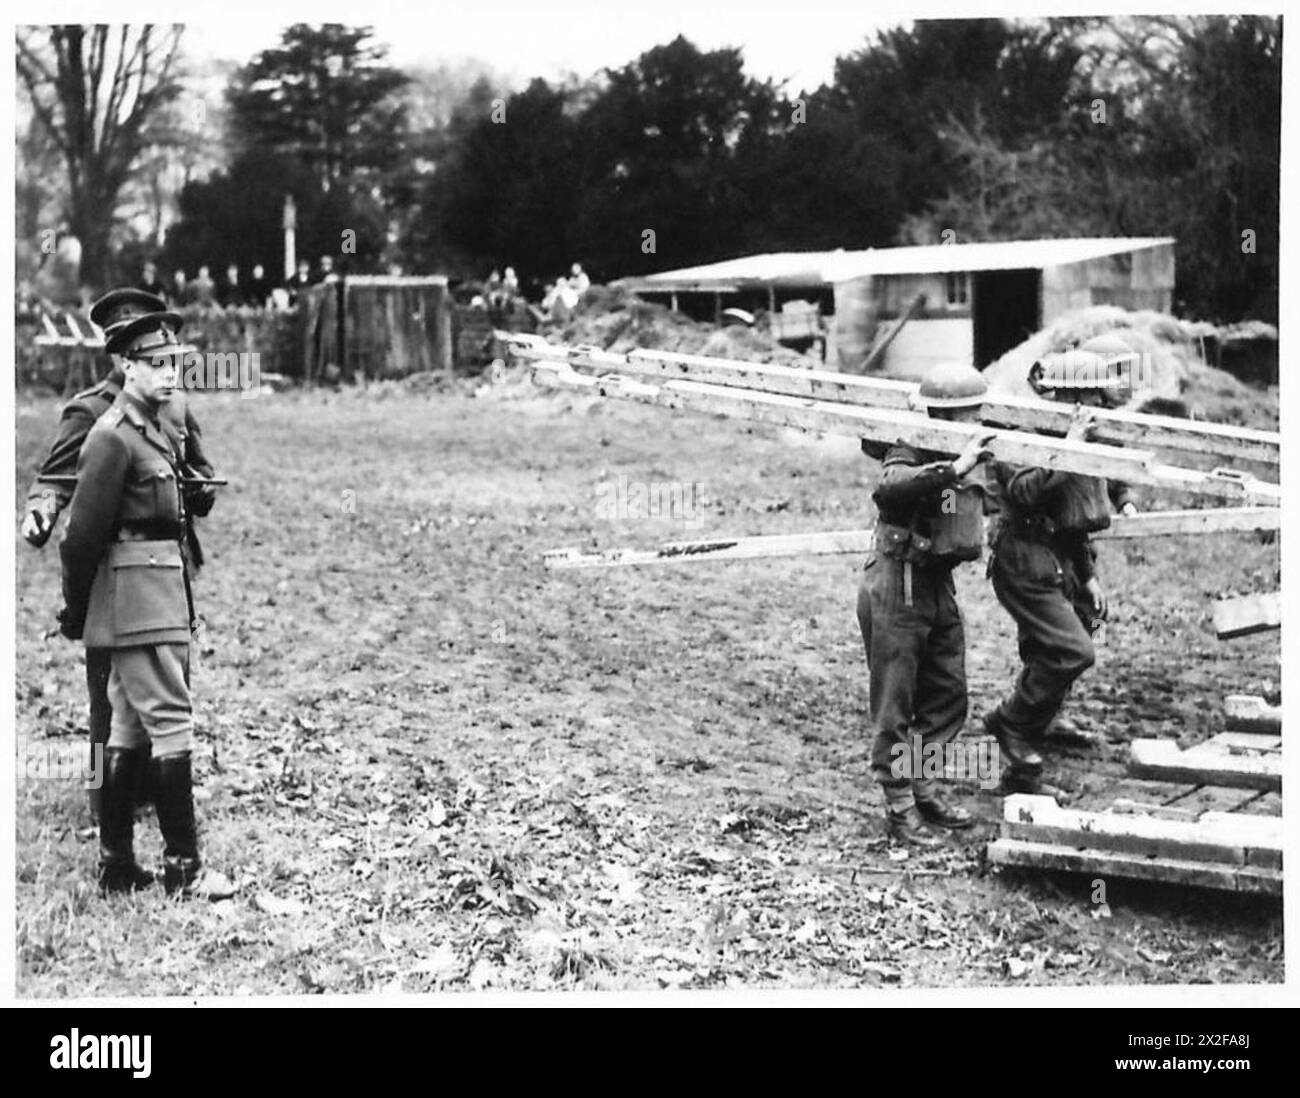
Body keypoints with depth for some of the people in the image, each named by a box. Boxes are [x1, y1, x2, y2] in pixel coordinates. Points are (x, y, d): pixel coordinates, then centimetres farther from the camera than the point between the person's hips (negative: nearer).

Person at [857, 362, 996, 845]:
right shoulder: (910, 452, -19)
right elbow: (888, 489, -40)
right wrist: (954, 469, -46)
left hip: (938, 586, 9)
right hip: (897, 586, -9)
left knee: (947, 697, 14)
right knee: (895, 705, 0)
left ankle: (920, 786, 28)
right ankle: (899, 806, 9)